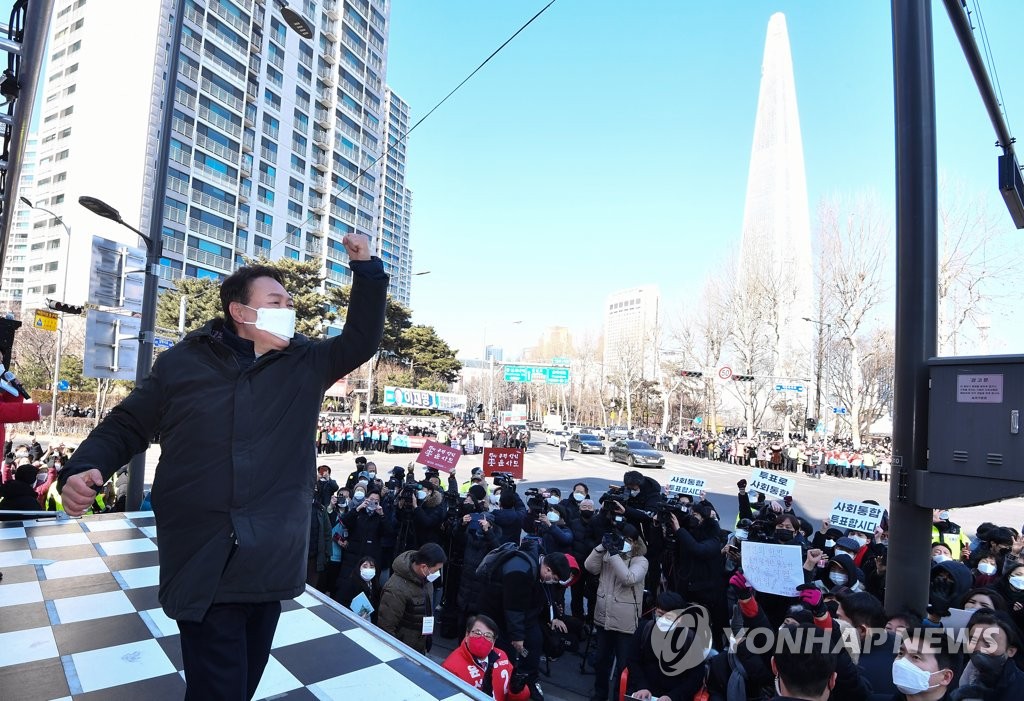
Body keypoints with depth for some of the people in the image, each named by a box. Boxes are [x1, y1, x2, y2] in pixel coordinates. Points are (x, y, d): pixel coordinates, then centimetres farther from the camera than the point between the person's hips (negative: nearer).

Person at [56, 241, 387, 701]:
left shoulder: (307, 364, 5)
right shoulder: (182, 362, 2)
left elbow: (361, 341, 1)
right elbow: (126, 426, 9)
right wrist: (83, 468, -9)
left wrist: (366, 268, -6)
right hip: (204, 564, -2)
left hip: (272, 561, 3)